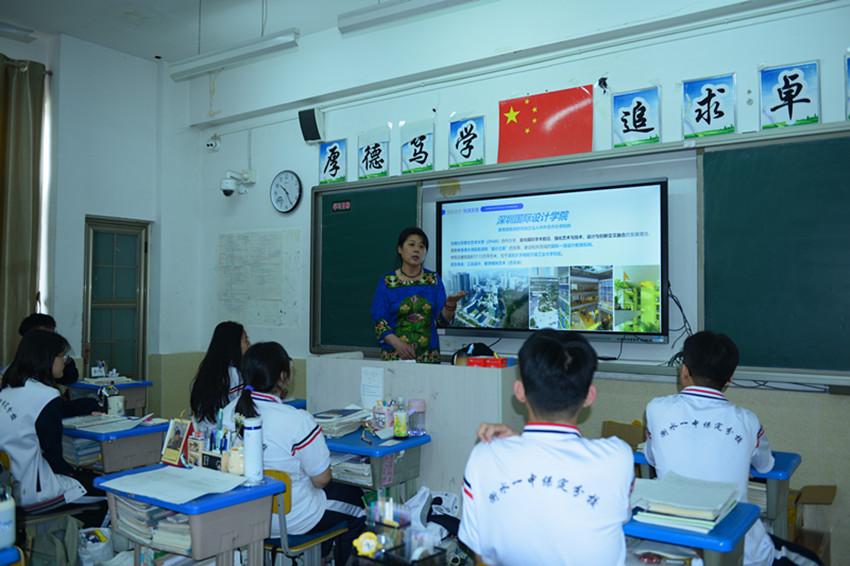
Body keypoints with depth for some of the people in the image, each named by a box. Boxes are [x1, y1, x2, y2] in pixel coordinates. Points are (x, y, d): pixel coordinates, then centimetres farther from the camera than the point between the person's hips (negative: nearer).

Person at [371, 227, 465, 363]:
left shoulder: (434, 280, 4)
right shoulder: (387, 282, -2)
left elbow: (442, 320, -1)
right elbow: (379, 322, -6)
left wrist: (450, 304, -21)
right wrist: (398, 344, -21)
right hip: (394, 356, -2)